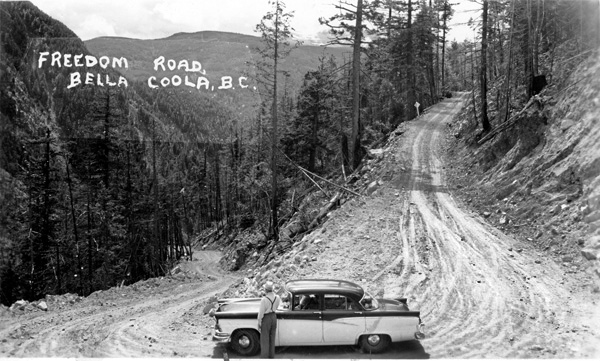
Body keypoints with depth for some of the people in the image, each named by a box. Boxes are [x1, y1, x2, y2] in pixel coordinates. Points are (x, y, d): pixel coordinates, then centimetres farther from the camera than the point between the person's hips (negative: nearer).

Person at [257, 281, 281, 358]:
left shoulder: (264, 300, -30)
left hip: (266, 319, -5)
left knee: (264, 340, 9)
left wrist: (259, 324, -7)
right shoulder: (277, 297, -13)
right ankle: (271, 356, 31)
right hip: (274, 317, 6)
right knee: (272, 338, 20)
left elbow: (261, 313, -20)